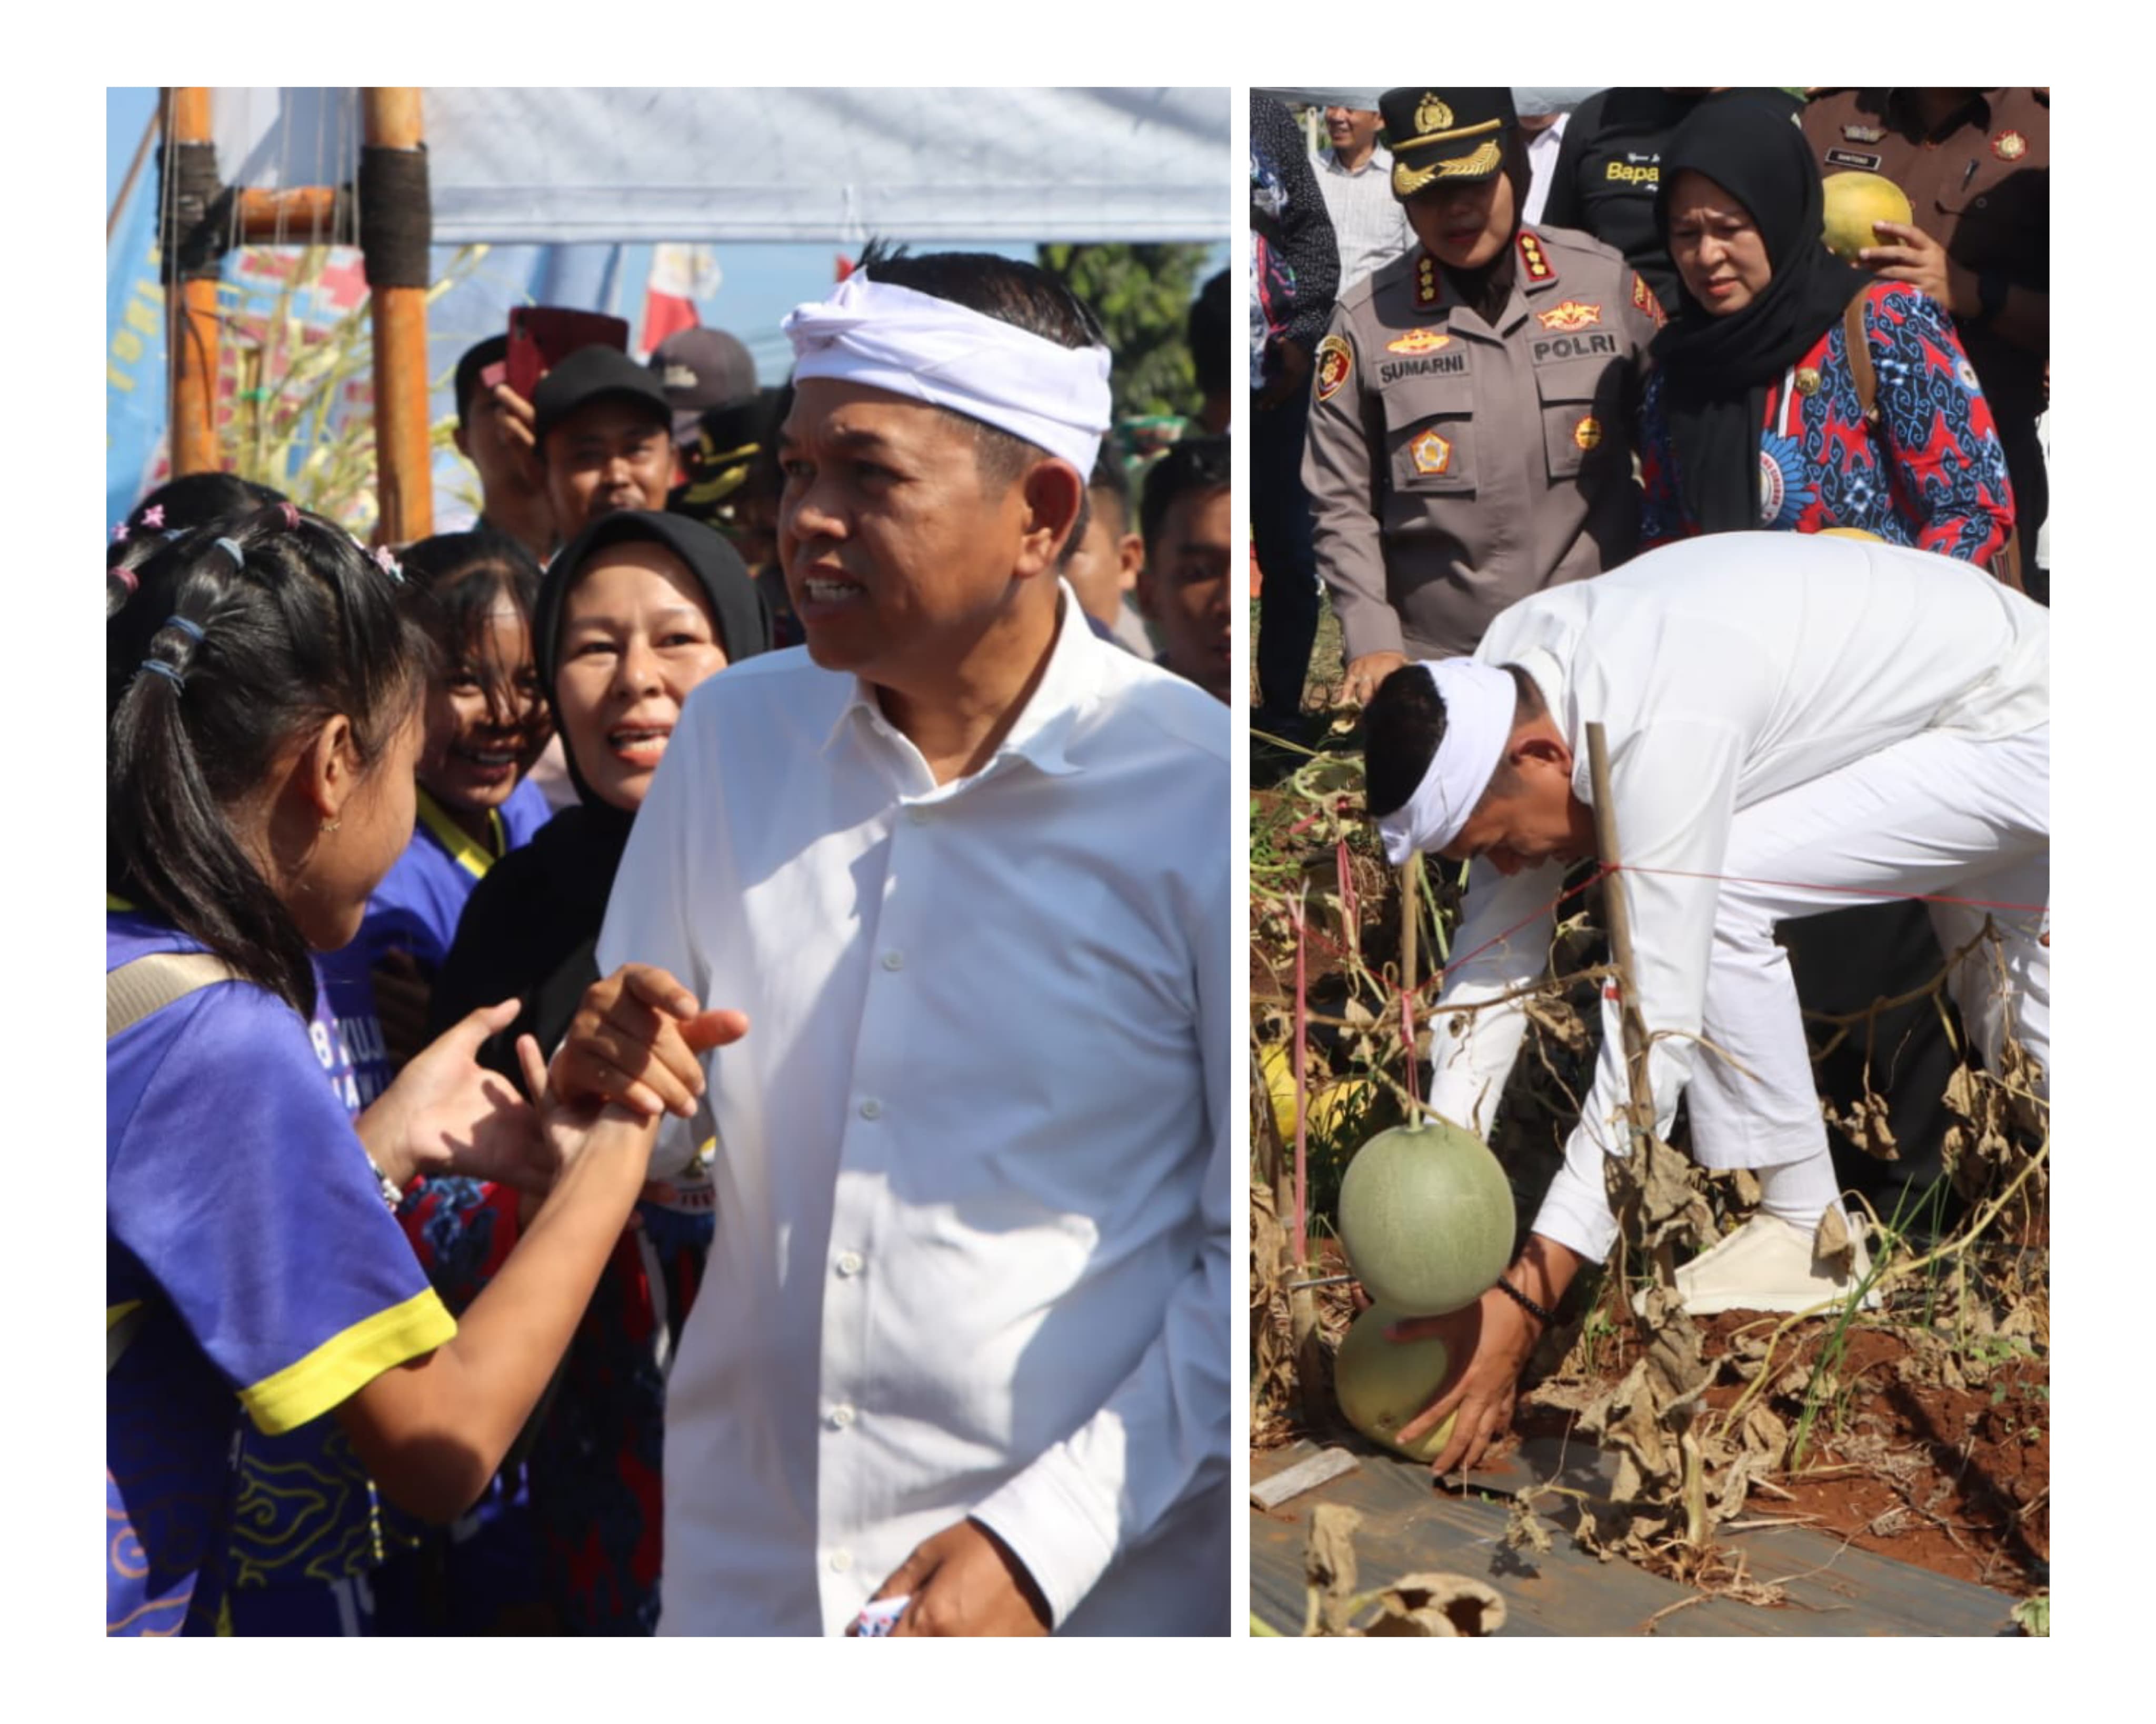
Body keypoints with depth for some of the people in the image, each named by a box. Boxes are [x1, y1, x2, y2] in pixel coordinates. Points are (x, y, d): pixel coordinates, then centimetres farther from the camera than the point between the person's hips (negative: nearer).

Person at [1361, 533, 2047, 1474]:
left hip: (2025, 731, -9)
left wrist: (1524, 1299, -39)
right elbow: (1494, 960, -7)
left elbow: (1657, 1031, -38)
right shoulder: (1497, 695, -12)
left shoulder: (1658, 732, -37)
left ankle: (1804, 1229, -10)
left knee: (1719, 896, -24)